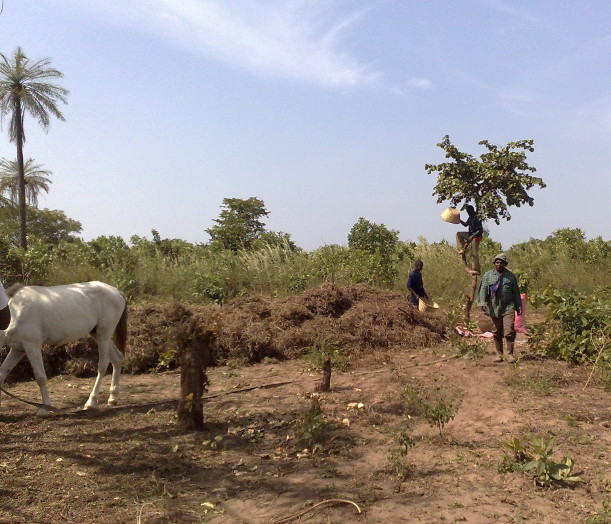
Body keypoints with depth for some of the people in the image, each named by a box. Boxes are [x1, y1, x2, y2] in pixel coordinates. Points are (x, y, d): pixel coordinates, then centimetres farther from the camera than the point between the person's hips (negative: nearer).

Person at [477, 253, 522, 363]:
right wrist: (483, 302, -15)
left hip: (508, 308, -1)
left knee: (509, 332, -9)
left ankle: (510, 354, 1)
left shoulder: (511, 276, 9)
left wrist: (518, 306, 12)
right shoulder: (488, 275, 7)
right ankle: (499, 354, 16)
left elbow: (516, 292, 14)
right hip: (494, 308, 1)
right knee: (497, 333, 7)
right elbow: (483, 289, -1)